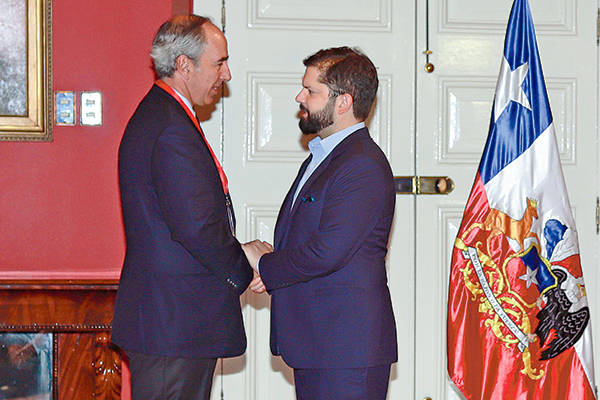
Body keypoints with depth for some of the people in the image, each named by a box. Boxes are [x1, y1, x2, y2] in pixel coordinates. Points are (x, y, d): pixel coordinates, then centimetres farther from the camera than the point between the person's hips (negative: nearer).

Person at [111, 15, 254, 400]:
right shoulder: (172, 131, -18)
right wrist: (244, 272, -7)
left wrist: (239, 257, 10)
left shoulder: (154, 115, 16)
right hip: (174, 323, -10)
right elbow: (197, 226, -23)